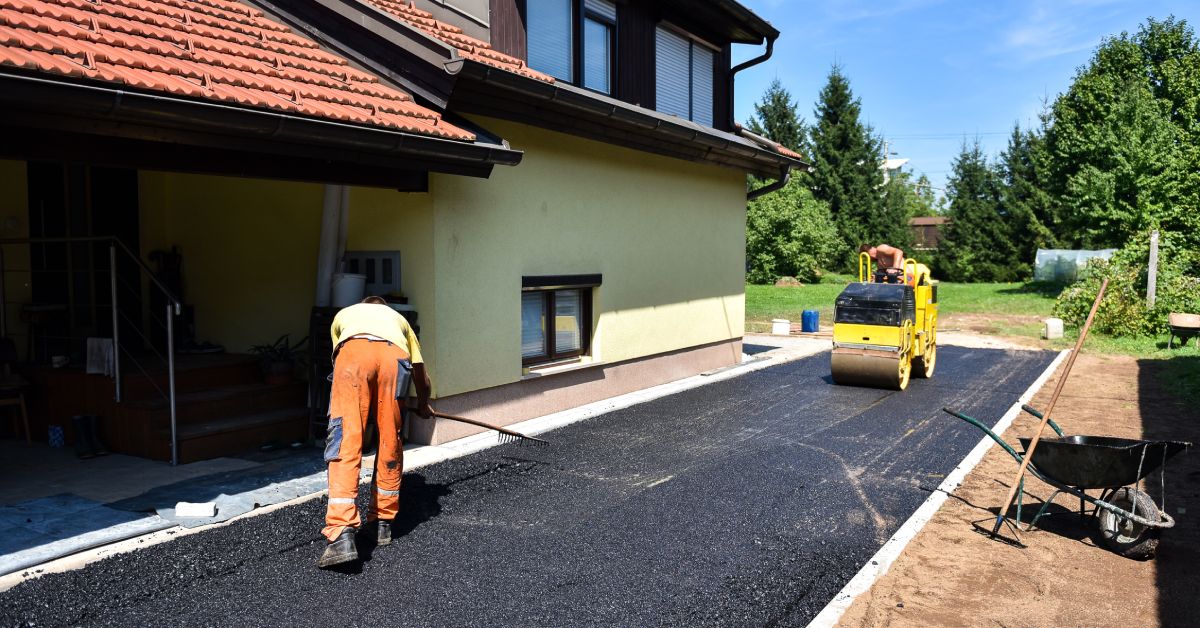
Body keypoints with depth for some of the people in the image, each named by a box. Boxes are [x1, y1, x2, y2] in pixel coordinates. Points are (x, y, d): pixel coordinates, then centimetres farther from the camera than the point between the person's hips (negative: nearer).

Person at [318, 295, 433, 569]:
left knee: (345, 445, -5)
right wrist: (423, 406, 63)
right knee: (390, 444, 15)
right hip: (394, 356, 1)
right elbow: (422, 377, 43)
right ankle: (383, 522, 24)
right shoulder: (398, 318, 43)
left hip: (353, 352, -1)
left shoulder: (344, 314, 43)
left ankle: (342, 535, -16)